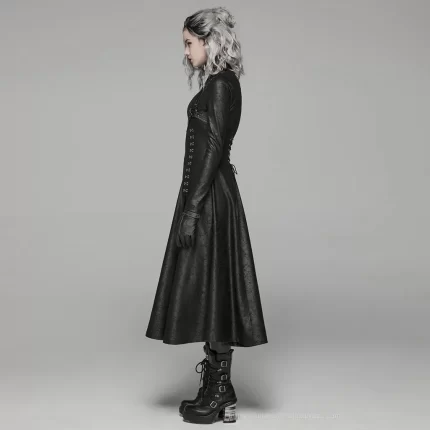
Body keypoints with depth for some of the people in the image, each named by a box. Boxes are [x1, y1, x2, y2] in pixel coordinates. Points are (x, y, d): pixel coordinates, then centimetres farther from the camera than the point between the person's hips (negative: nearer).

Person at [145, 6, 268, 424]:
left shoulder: (220, 84, -11)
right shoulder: (220, 83, 18)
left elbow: (213, 149, -18)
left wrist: (192, 209, -20)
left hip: (209, 198, -10)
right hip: (210, 195, 10)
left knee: (211, 289, -4)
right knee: (209, 291, 12)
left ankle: (218, 395, 7)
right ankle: (218, 390, 21)